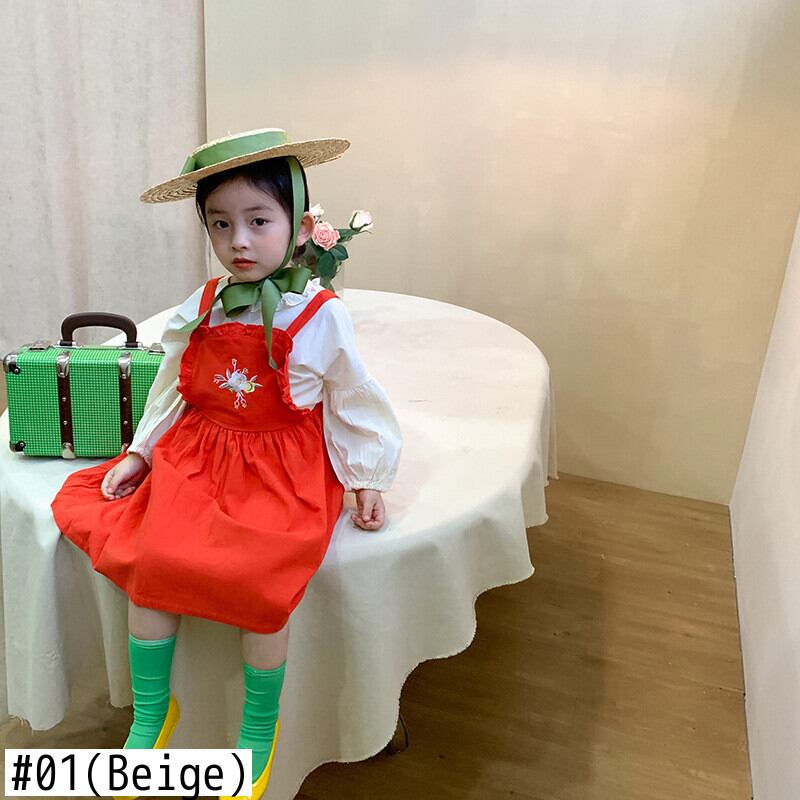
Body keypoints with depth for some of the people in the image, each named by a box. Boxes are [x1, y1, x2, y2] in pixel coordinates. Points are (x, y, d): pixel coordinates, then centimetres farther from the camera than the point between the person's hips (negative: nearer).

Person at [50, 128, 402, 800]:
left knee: (260, 581, -23)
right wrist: (141, 451, 9)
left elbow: (355, 401, 0)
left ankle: (260, 727, 5)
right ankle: (152, 713, 9)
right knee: (149, 558, -15)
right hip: (197, 456, 4)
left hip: (285, 471, -4)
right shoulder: (201, 309, 5)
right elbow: (171, 389, 15)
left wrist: (368, 481, 1)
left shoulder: (321, 314, -7)